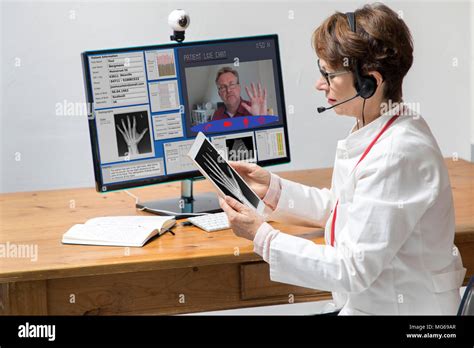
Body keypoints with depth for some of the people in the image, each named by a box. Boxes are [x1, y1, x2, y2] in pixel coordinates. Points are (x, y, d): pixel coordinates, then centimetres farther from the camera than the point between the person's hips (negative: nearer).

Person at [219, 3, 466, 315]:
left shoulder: (397, 155, -25)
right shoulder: (373, 132, 3)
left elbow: (352, 271, -23)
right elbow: (339, 206, 17)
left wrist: (262, 236, -19)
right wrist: (272, 187, 7)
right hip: (369, 301, 8)